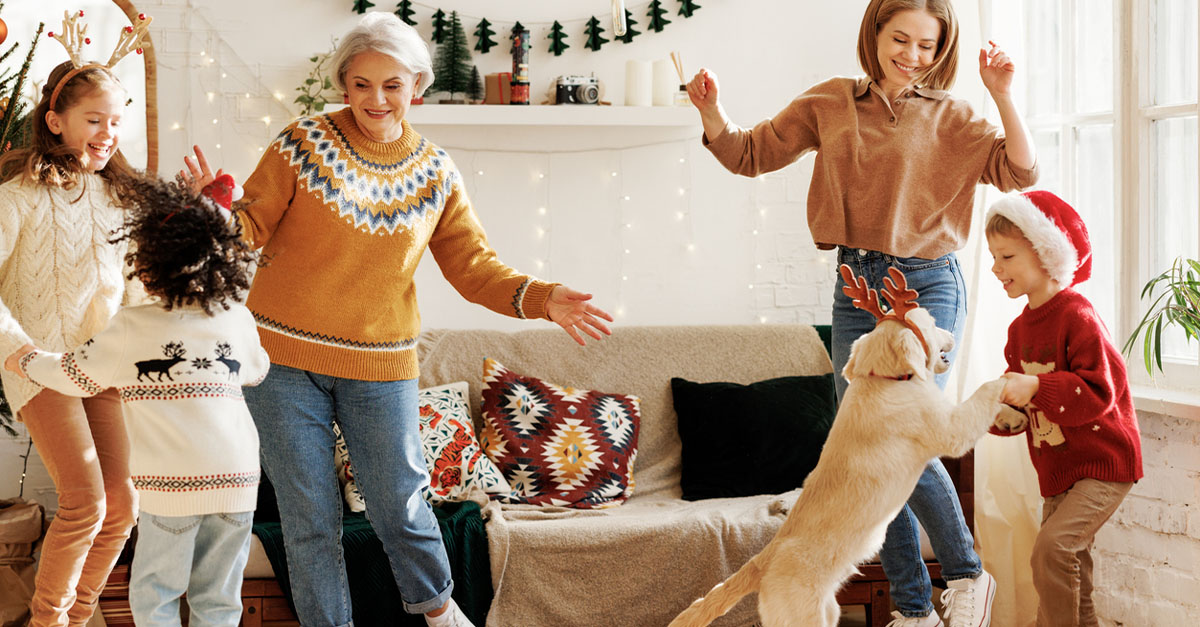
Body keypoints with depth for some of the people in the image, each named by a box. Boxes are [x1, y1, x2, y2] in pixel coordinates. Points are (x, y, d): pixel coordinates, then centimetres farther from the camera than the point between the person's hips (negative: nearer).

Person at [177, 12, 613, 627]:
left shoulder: (437, 174, 3)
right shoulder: (302, 144, -5)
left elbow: (472, 264, 3)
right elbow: (251, 228, -3)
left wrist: (540, 297, -12)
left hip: (380, 368, 2)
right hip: (285, 359, -1)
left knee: (400, 505, 9)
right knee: (309, 518, 7)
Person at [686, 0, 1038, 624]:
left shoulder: (949, 118, 1)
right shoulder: (830, 103, 8)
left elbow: (1018, 172, -8)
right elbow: (748, 152, 12)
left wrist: (1003, 96, -20)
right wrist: (711, 112, -7)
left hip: (925, 285, -4)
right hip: (855, 288, 4)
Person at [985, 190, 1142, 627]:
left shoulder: (1077, 317, -17)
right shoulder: (1020, 328, 9)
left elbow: (1098, 393, -25)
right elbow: (1022, 408, 13)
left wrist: (1035, 387, -32)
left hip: (1103, 464, -9)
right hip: (1057, 471, 9)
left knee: (1052, 547, -23)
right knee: (1071, 573, 15)